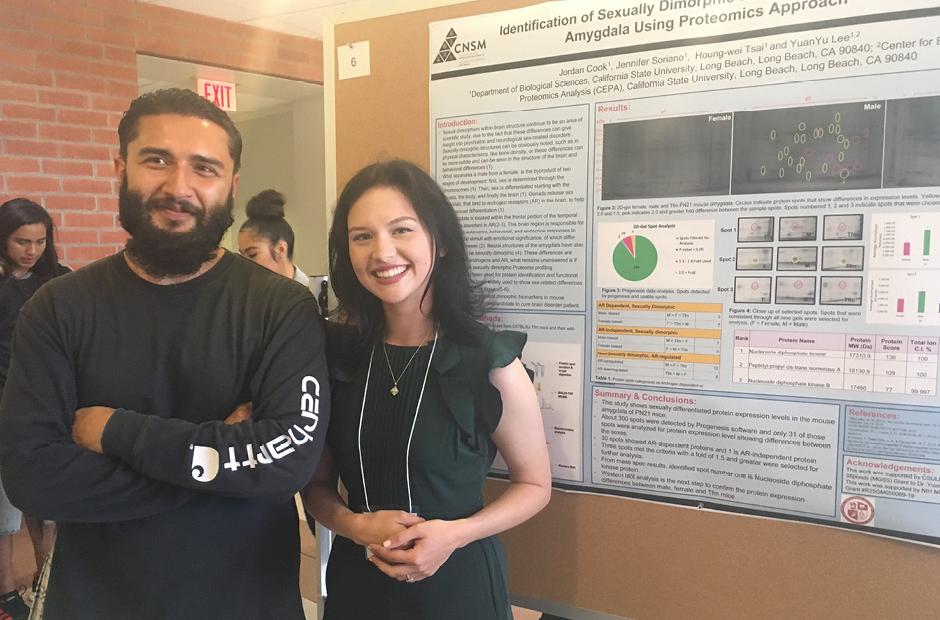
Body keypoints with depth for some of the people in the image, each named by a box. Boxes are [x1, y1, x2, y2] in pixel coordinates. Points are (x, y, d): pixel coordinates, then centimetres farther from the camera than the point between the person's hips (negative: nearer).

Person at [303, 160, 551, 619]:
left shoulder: (490, 362, -15)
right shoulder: (335, 355, -6)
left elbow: (534, 485, -3)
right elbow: (316, 483, 5)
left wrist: (456, 533, -18)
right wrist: (355, 525, -15)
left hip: (456, 582, -3)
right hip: (356, 580, 3)